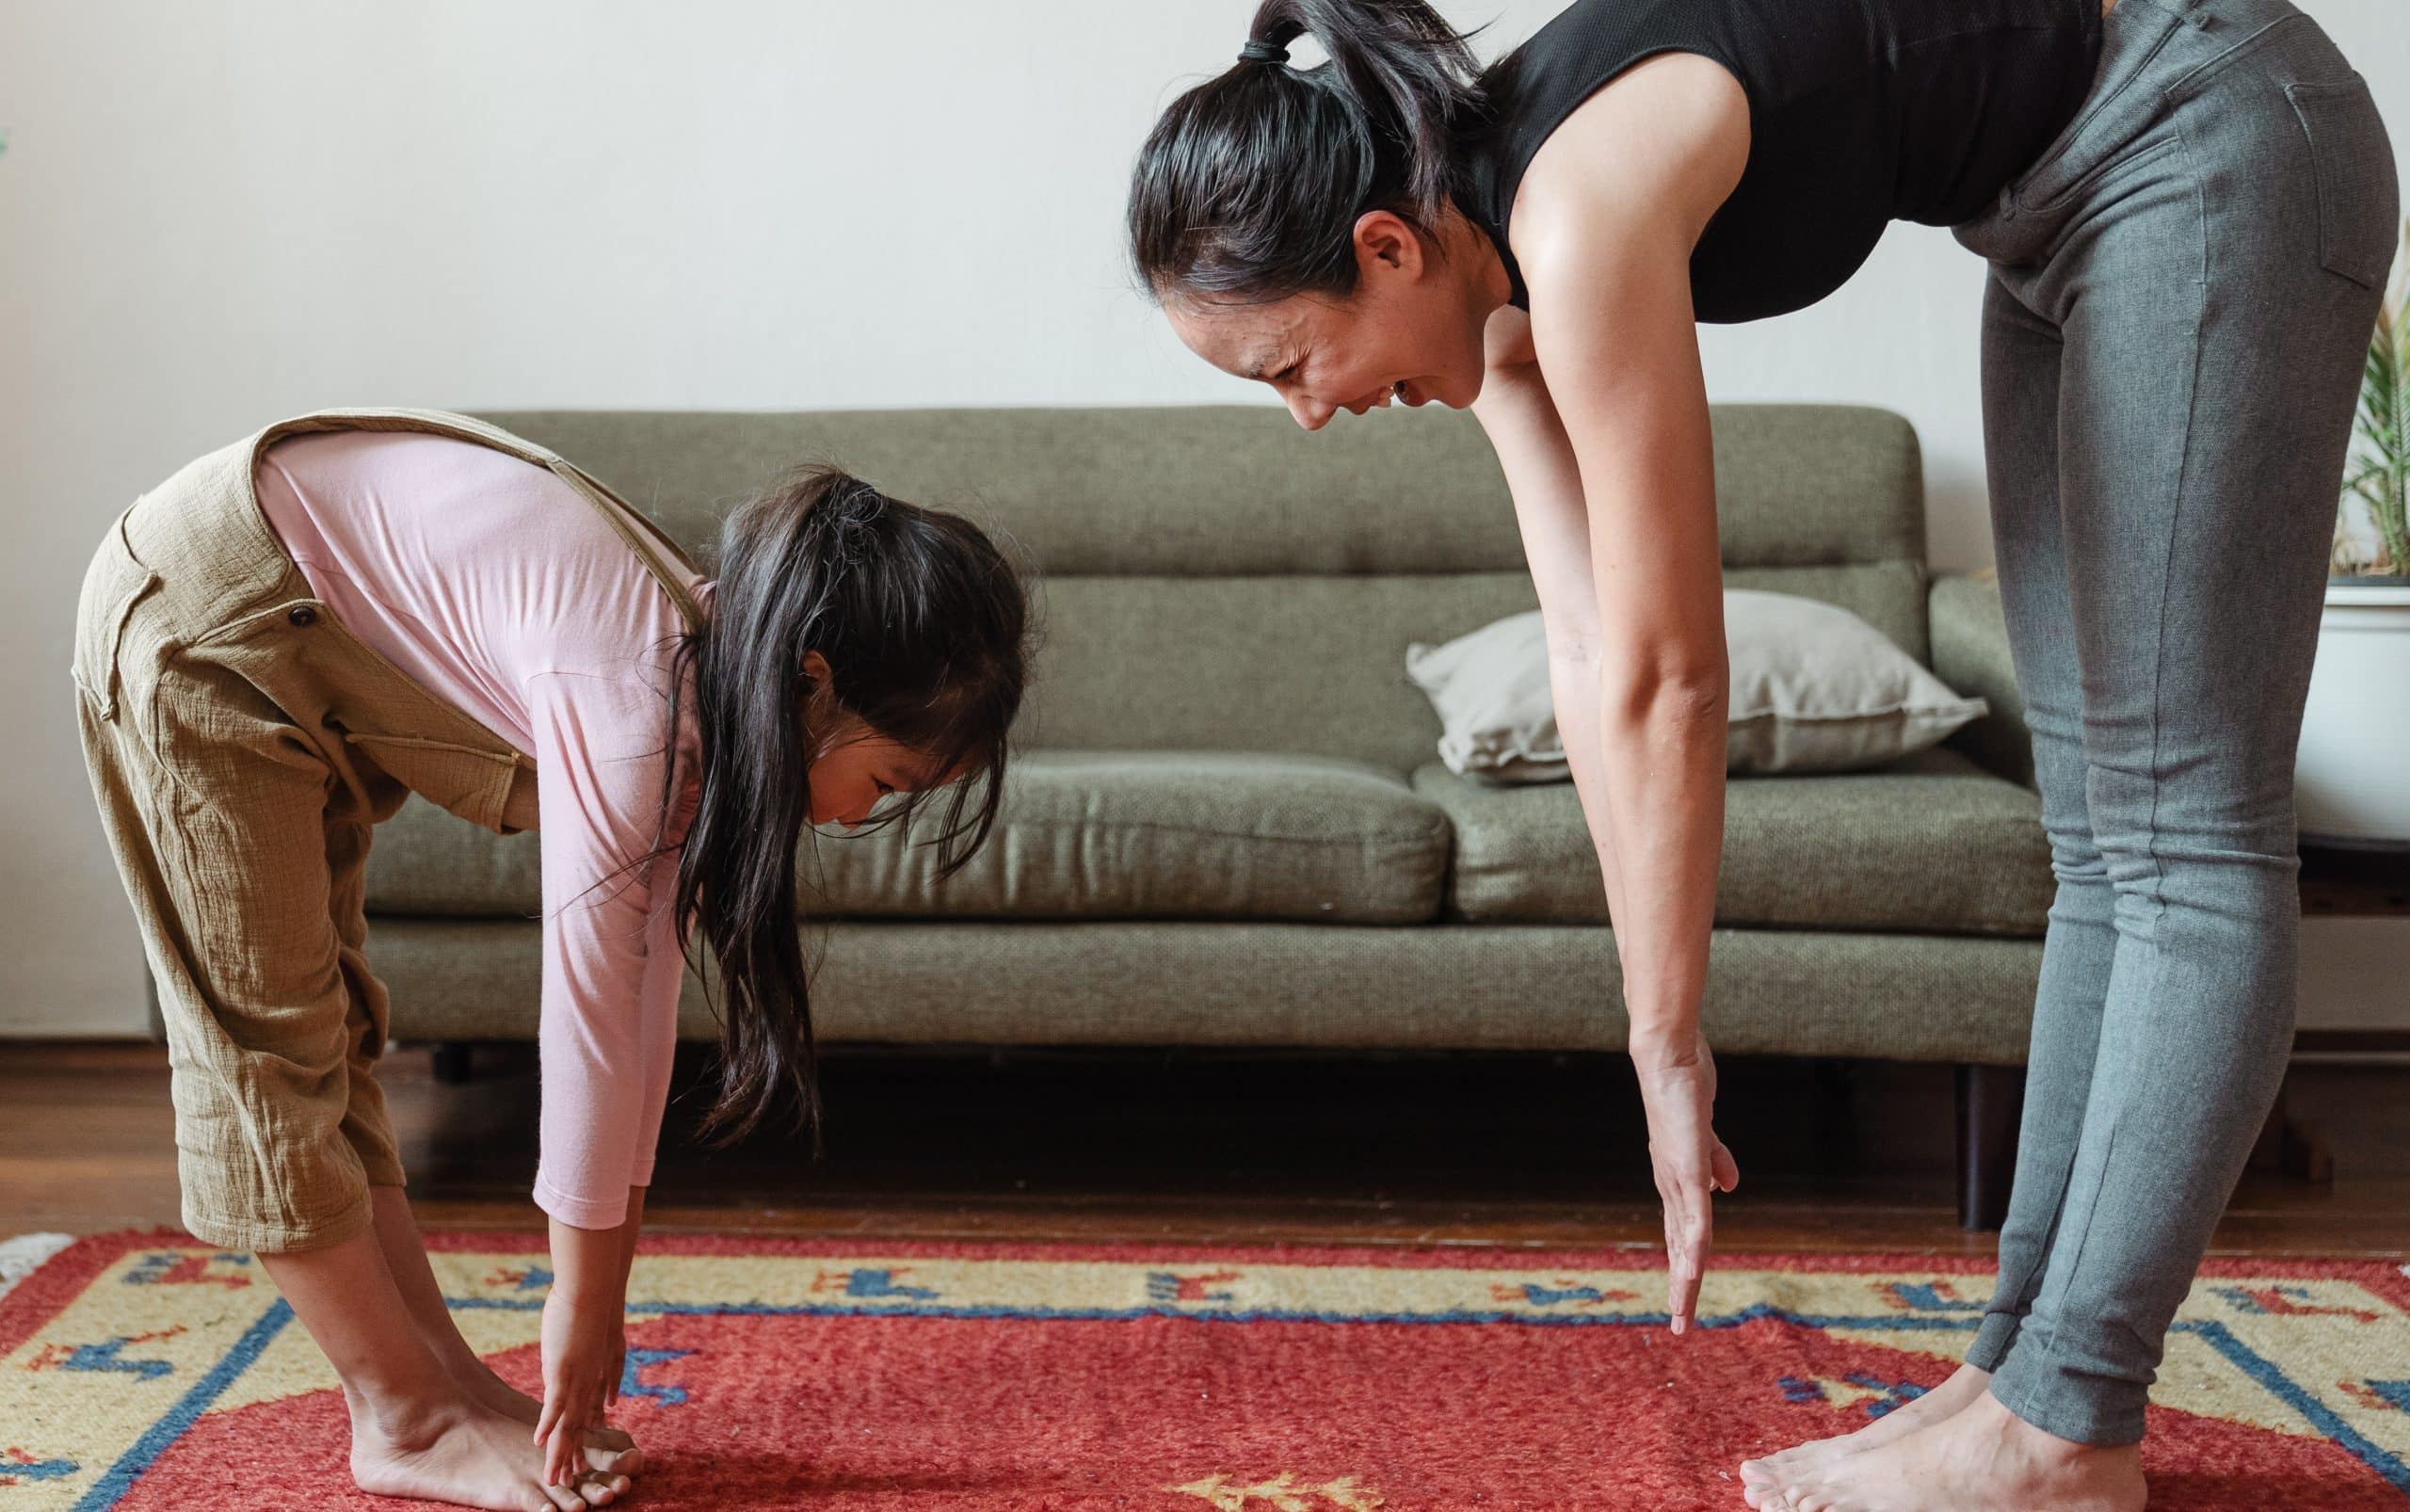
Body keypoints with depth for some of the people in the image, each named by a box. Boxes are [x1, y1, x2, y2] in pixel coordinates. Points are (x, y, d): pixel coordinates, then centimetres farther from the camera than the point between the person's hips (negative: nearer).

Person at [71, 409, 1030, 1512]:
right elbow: (588, 1016, -25)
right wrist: (580, 1301, -14)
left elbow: (643, 996, -1)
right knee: (269, 1040, -4)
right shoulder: (635, 701, -31)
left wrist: (603, 1288, 3)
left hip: (299, 636, 9)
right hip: (200, 620, -9)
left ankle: (442, 1376, 17)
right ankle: (406, 1423, 4)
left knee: (325, 1022, 11)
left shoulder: (713, 680, -5)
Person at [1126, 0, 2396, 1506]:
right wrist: (1661, 1042, -5)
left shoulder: (1580, 212, -30)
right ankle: (2029, 1357, 13)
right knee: (2098, 830, 6)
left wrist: (1669, 1049, -16)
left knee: (2181, 829, -10)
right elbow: (1593, 656, -5)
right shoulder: (1498, 270, -4)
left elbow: (1664, 682, -26)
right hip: (2064, 208, 9)